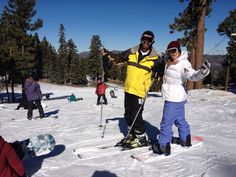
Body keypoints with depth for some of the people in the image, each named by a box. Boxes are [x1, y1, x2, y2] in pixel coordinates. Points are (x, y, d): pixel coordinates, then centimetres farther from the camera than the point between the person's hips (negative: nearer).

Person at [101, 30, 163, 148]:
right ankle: (131, 135, 32)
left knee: (136, 116, -6)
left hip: (140, 91, -4)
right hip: (128, 89, 5)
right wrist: (107, 54, -4)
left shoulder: (154, 58, -3)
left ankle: (141, 138, 14)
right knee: (128, 114, 13)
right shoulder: (132, 52, 4)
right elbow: (118, 58, 10)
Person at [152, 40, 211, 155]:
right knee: (180, 119, 21)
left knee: (167, 121, -3)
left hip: (174, 98, -10)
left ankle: (163, 146, 7)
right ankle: (186, 141, 38)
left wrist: (203, 72, -50)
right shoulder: (170, 62, 8)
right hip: (173, 97, 10)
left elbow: (193, 76, -34)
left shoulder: (183, 64, -19)